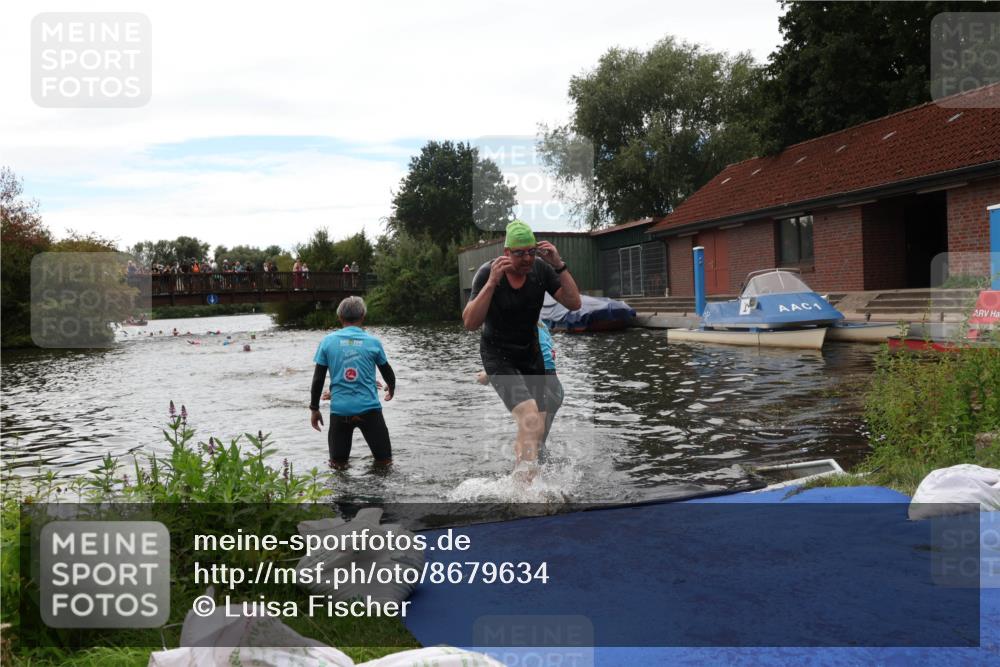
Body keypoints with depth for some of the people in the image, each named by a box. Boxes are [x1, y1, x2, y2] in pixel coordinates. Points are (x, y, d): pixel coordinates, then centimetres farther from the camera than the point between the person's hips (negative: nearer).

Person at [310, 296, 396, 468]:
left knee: (338, 462, 16)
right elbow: (387, 371, 15)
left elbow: (318, 379, 1)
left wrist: (314, 408, 13)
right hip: (369, 408, -1)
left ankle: (339, 462, -6)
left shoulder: (328, 341, 1)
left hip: (339, 409, 1)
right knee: (384, 460, 10)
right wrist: (391, 389, 36)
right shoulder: (373, 342, 0)